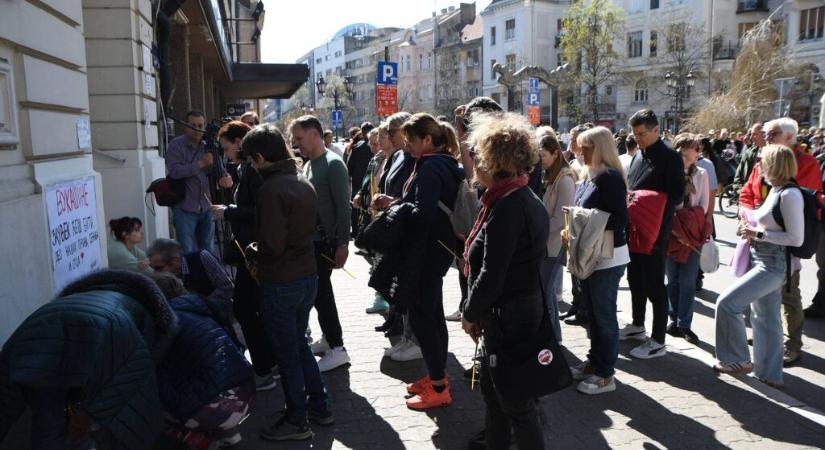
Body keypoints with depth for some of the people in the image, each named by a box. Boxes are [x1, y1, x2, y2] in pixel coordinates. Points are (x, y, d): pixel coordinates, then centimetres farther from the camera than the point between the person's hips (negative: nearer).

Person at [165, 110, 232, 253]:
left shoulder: (207, 146, 8)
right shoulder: (176, 145, -5)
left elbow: (218, 169, 9)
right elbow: (174, 171, -19)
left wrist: (225, 177, -15)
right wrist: (200, 164, -23)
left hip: (206, 208, 5)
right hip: (185, 209, -5)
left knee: (207, 251, 14)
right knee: (187, 252, -2)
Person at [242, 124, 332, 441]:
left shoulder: (272, 188, -20)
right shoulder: (304, 183, 7)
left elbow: (272, 243, -25)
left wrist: (253, 258, -4)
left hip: (280, 283, -8)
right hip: (308, 275, 8)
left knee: (286, 352, 6)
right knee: (299, 344, 22)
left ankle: (296, 421, 19)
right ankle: (319, 406, 30)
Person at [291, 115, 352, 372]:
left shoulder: (333, 164, -13)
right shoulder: (308, 165, 13)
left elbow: (344, 207, -17)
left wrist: (343, 244, -19)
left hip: (325, 242, -8)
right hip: (310, 240, 8)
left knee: (321, 293, -5)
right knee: (319, 292, 15)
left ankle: (337, 349, 4)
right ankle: (328, 337, 29)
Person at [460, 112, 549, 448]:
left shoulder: (506, 209, -24)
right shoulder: (528, 200, 8)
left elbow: (491, 276, -24)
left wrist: (469, 313, -7)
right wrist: (477, 311, 12)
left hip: (508, 317, -10)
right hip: (528, 304, 10)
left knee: (516, 402, 5)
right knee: (492, 388, 24)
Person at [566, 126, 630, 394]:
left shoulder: (610, 178, -16)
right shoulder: (589, 178, 10)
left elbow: (620, 220, -21)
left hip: (607, 257, -9)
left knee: (604, 315, 1)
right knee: (593, 312, 18)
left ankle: (605, 375, 12)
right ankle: (594, 361, 31)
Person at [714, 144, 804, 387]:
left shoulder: (789, 195, -18)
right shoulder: (775, 190, 9)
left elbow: (796, 238, -20)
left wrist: (759, 234, -18)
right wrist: (752, 225, 4)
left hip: (773, 265, -10)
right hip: (764, 261, 10)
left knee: (727, 303, -13)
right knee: (766, 319, 15)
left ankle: (739, 359, 2)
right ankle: (769, 373, 27)